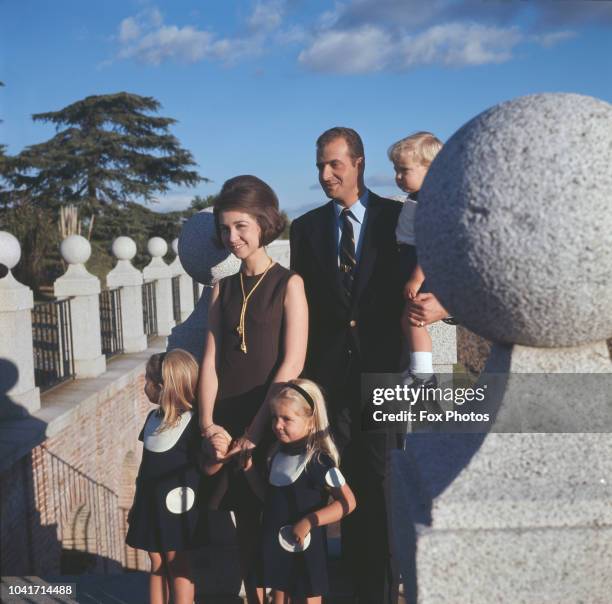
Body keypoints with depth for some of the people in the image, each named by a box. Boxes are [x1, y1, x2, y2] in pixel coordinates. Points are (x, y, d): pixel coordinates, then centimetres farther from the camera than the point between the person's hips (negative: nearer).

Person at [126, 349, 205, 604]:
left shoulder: (191, 422, -15)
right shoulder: (153, 418, 7)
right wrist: (137, 505, 18)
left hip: (175, 507, -7)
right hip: (150, 505, 7)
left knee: (177, 566, 4)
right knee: (156, 565, 14)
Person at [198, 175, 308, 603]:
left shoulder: (288, 284, -5)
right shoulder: (223, 288, 10)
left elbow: (292, 364, -12)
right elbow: (211, 359, 5)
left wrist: (255, 432, -15)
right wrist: (208, 424, -7)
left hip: (272, 425, -4)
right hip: (228, 428, 4)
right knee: (247, 526, 11)